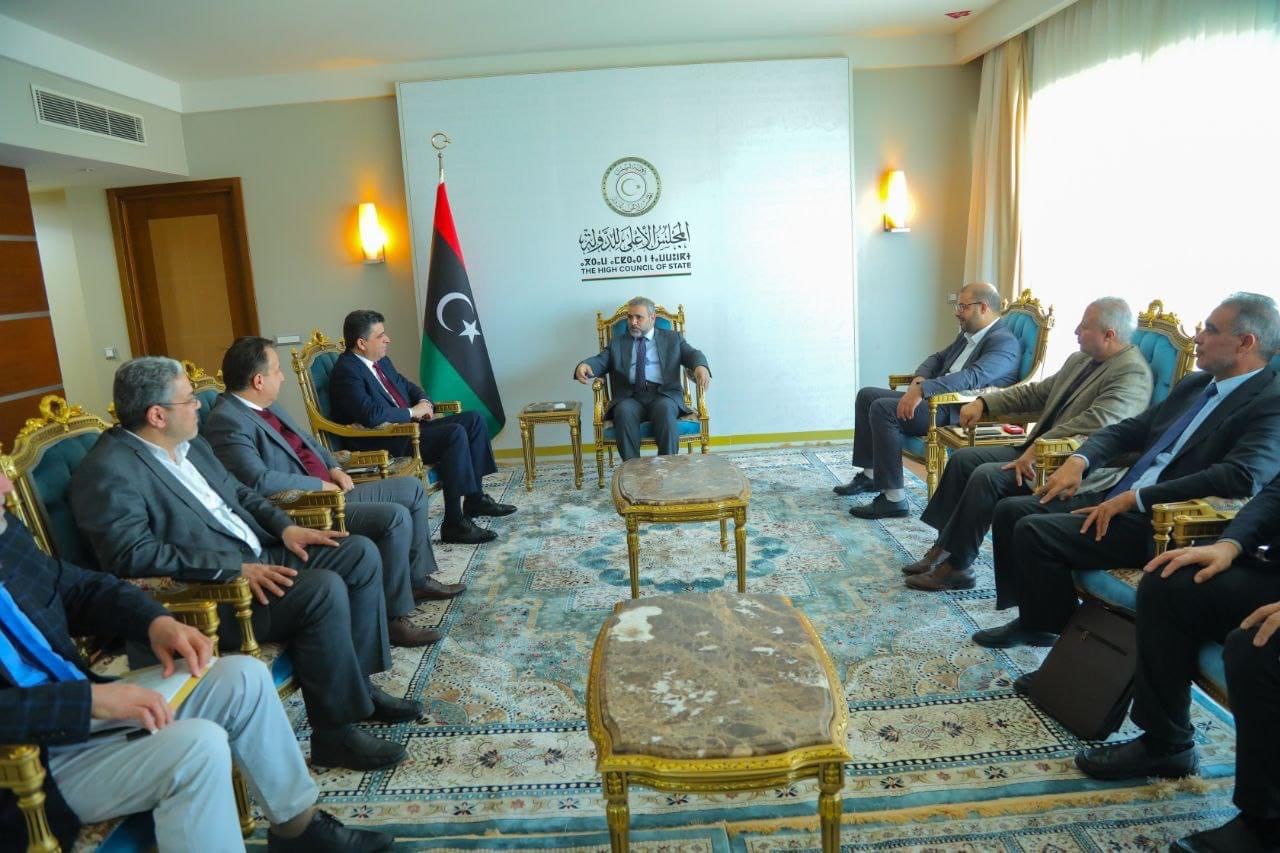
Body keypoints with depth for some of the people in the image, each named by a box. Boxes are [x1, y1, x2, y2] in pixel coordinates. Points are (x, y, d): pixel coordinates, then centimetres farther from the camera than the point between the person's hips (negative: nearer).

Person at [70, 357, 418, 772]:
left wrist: (285, 527, 2)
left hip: (259, 555, 9)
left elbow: (239, 492, 20)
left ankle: (356, 683, 7)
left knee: (361, 554, -2)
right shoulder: (108, 471, -15)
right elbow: (133, 554, -23)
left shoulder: (189, 444, 12)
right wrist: (234, 568, -26)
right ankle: (335, 730, -13)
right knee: (324, 589, -29)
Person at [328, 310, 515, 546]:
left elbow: (406, 385, 27)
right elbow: (371, 415, -28)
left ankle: (474, 498, 6)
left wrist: (424, 402, 5)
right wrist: (412, 412, -15)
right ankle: (454, 523, -27)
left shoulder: (381, 361, 13)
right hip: (383, 443, -10)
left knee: (473, 419, 4)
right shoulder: (347, 371, -15)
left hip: (407, 426, 10)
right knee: (455, 433, -27)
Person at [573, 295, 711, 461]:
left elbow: (693, 354, 6)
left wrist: (701, 367, -20)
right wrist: (584, 365, -15)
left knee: (665, 408, -35)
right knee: (624, 411, -33)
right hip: (630, 397, 1)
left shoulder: (672, 338, 19)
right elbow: (600, 361, 10)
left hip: (663, 395, -1)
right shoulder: (617, 342, 23)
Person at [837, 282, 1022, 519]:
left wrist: (922, 390, -36)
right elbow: (938, 358, 23)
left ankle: (893, 499, -24)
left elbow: (972, 377, -27)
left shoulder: (1004, 342, -12)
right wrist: (919, 379, 0)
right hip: (935, 398, 10)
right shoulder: (968, 334, 18)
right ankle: (870, 474, 12)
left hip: (960, 414, -10)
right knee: (867, 396, 6)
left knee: (883, 409, -27)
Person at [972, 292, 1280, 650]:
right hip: (1118, 498, 9)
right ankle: (1032, 615, 14)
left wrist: (1136, 497, -26)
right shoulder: (1194, 384, 16)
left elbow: (1241, 477, -26)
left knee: (1034, 531, -22)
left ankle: (1048, 629, 3)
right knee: (1010, 510, -1)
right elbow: (1128, 429, 18)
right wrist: (1079, 460, -1)